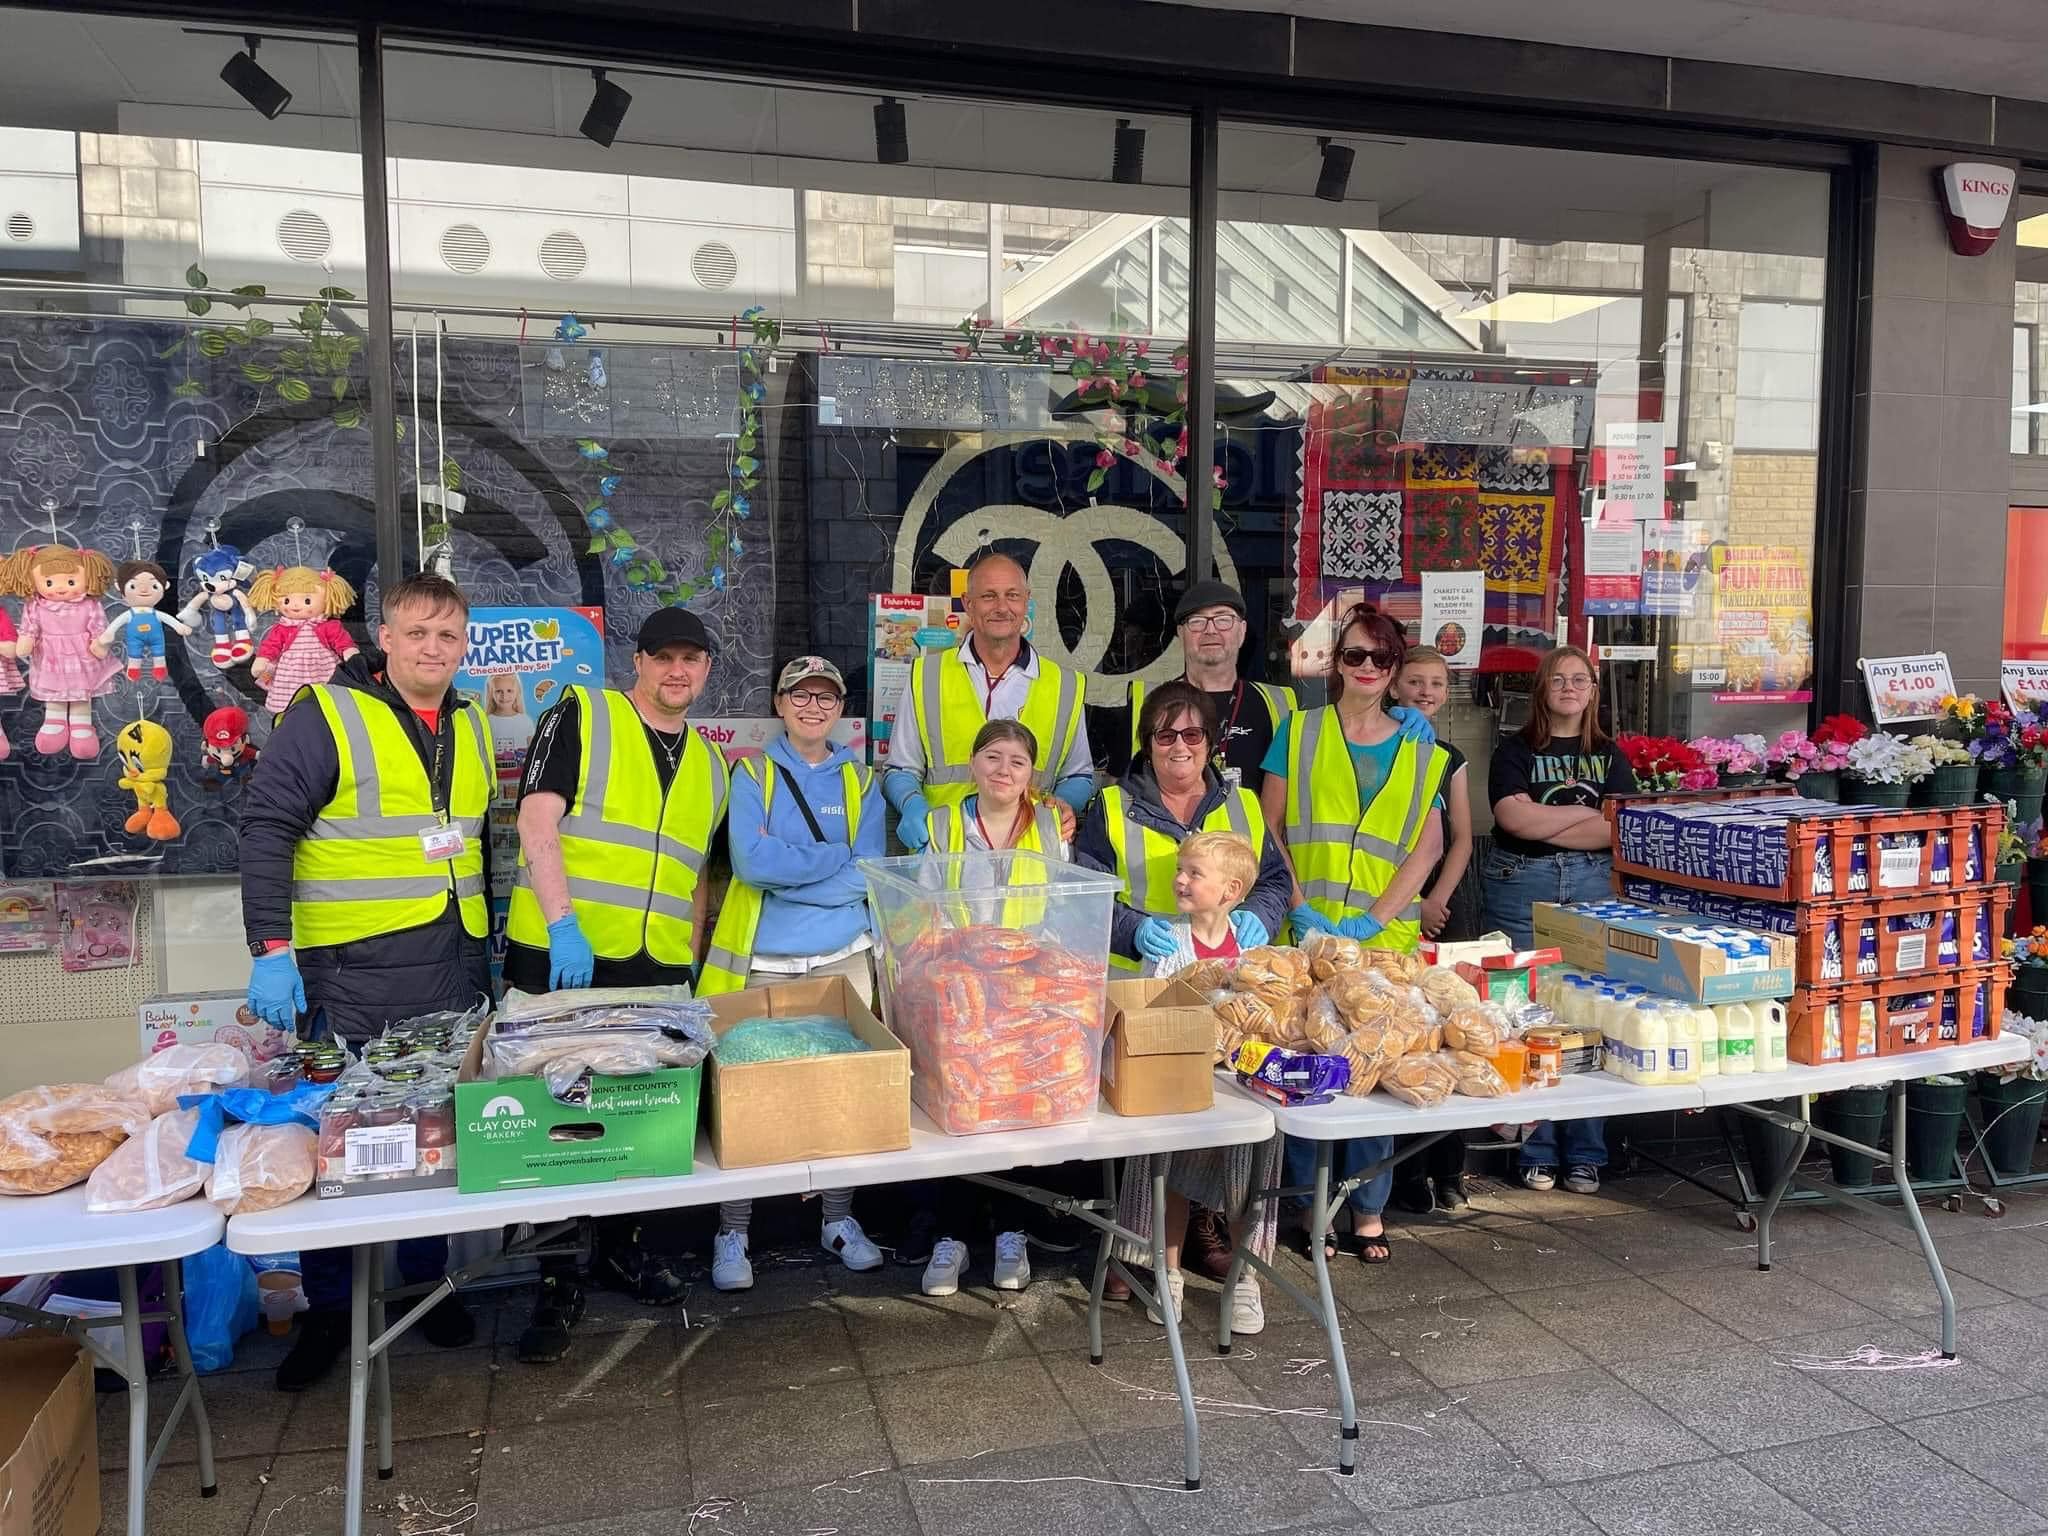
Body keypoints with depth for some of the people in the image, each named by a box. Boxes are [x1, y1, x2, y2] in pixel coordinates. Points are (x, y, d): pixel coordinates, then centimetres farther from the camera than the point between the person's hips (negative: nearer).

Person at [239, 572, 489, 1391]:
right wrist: (272, 950, -18)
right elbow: (267, 829, -11)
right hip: (351, 977, -5)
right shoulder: (326, 715, -8)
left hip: (453, 972, 5)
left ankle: (427, 1280, 28)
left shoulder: (469, 726, 11)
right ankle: (327, 1308, 20)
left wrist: (486, 944, 18)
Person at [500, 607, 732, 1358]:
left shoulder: (710, 764, 15)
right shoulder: (580, 716, -3)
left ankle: (617, 1244, 34)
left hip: (656, 972, 5)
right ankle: (557, 1283, 16)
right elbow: (537, 826, -12)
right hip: (560, 958, -5)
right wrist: (564, 925, -22)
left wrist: (691, 967, 14)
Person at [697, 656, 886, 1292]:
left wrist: (786, 871, -13)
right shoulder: (754, 773, 1)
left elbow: (868, 876, -4)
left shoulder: (860, 781, 8)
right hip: (762, 963, -2)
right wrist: (836, 858, -10)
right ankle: (732, 1232, 14)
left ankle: (839, 1220, 23)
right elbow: (751, 862, -15)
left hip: (842, 959, 2)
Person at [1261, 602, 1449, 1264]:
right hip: (1306, 934, -1)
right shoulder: (1300, 731, 6)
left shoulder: (1420, 751, 10)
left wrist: (1369, 922, -7)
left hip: (1384, 937, 1)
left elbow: (1428, 846, 4)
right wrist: (1300, 908, -10)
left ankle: (1369, 1208, 19)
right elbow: (1268, 826, 2)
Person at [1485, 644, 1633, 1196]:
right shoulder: (1515, 751, 7)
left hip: (1593, 887, 2)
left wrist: (1542, 826, -9)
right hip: (1521, 888, -1)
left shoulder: (1610, 756, 13)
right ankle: (1536, 1152, 8)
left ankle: (1585, 1155, 10)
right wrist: (1585, 812, -3)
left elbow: (1617, 829, -2)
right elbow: (1514, 818, -9)